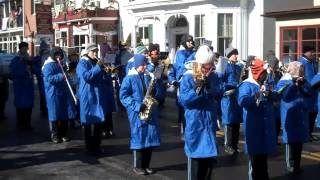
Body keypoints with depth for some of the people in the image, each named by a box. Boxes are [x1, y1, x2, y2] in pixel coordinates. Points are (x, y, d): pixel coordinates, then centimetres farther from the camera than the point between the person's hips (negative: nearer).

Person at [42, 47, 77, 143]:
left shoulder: (60, 64, 16)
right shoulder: (48, 65, -8)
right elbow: (48, 78, -20)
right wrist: (61, 76, -26)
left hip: (63, 93, 7)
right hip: (53, 94, -7)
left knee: (65, 114, 8)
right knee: (54, 114, 0)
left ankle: (63, 134, 19)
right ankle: (54, 135, 10)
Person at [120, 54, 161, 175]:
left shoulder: (148, 76, 11)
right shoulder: (129, 78, -5)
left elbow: (154, 91, 18)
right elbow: (123, 95, -10)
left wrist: (153, 91, -7)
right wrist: (137, 106, -18)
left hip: (150, 111, 5)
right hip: (137, 113, -5)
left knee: (150, 138, 6)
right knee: (138, 138, -1)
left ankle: (146, 165, 18)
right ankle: (137, 166, 11)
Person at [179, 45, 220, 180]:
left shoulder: (214, 77, 4)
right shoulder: (188, 78, -10)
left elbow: (218, 95, -6)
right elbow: (183, 100, -16)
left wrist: (209, 86, -24)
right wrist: (197, 89, -29)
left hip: (210, 123, 4)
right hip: (194, 124, -4)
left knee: (209, 158, 14)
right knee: (195, 157, 2)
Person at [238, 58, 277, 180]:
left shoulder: (264, 84, 12)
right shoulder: (246, 85, -12)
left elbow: (272, 100, 18)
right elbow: (242, 101, -27)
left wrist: (269, 94, -4)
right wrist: (256, 95, -40)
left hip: (266, 124, 8)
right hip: (254, 125, -8)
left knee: (263, 152, 16)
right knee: (255, 155, -3)